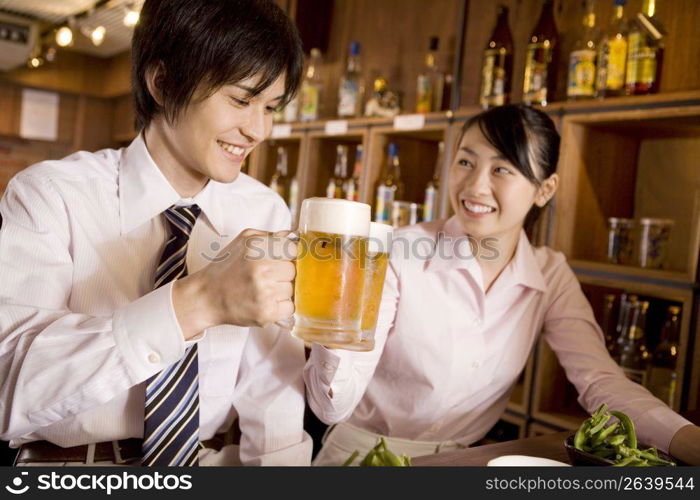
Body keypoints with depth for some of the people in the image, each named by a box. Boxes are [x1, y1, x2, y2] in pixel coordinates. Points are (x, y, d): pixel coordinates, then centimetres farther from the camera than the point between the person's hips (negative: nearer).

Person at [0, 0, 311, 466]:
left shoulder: (266, 212, -2)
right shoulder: (49, 195, -11)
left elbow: (270, 387, -3)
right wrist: (197, 302, -35)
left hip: (215, 458, 3)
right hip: (64, 460, -2)